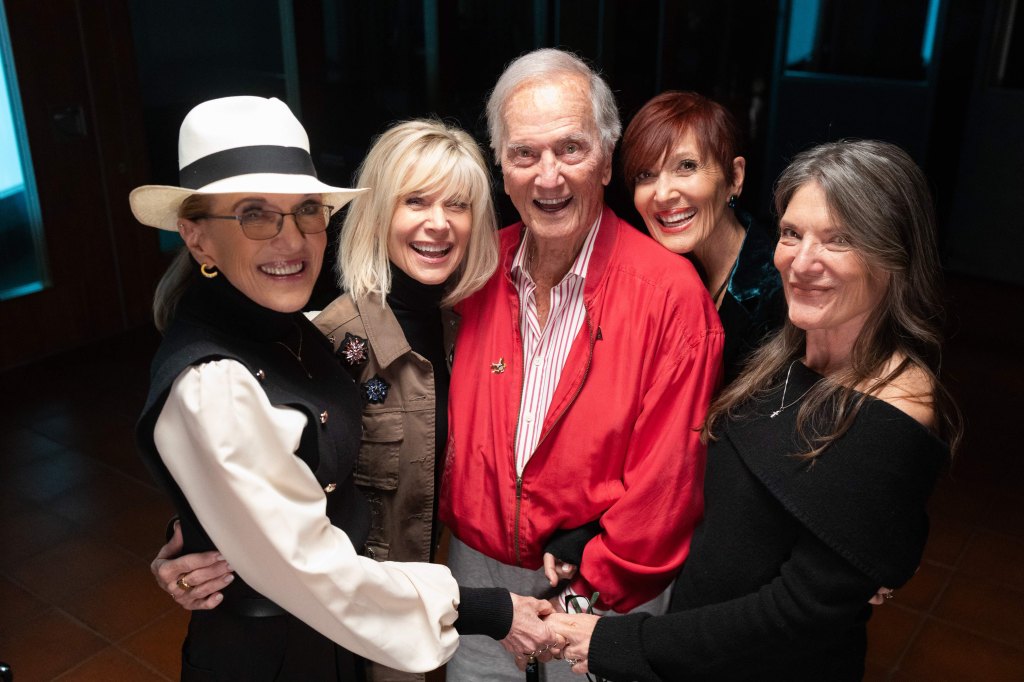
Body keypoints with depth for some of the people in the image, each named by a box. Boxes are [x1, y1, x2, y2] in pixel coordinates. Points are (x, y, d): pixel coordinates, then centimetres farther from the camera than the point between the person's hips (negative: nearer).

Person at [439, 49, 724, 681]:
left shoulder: (670, 291, -18)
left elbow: (665, 477, -16)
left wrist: (589, 594, -13)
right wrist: (457, 523, 0)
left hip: (605, 591, -3)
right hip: (478, 567, 4)